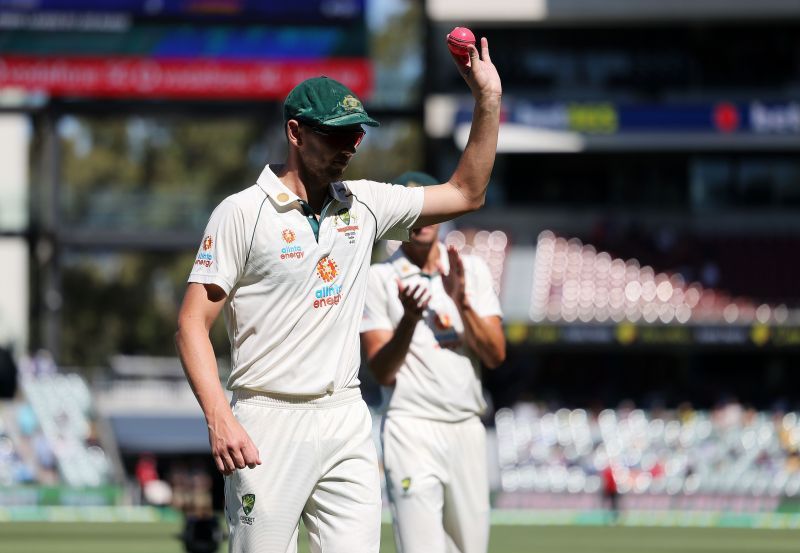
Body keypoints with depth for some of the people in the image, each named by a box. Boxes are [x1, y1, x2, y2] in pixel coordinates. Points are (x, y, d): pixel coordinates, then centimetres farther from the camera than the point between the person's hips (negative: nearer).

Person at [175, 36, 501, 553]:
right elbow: (193, 323, -7)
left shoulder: (364, 204, 12)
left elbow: (465, 194, 20)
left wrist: (488, 102, 9)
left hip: (348, 421, 5)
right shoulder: (241, 213, -5)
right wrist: (219, 418, -20)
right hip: (269, 424, -5)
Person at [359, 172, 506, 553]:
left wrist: (462, 303, -11)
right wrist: (409, 319, -20)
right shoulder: (380, 279, 1)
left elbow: (495, 356, 3)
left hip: (467, 430, 4)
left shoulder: (473, 270, 11)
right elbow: (382, 372, -5)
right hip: (413, 431, -4)